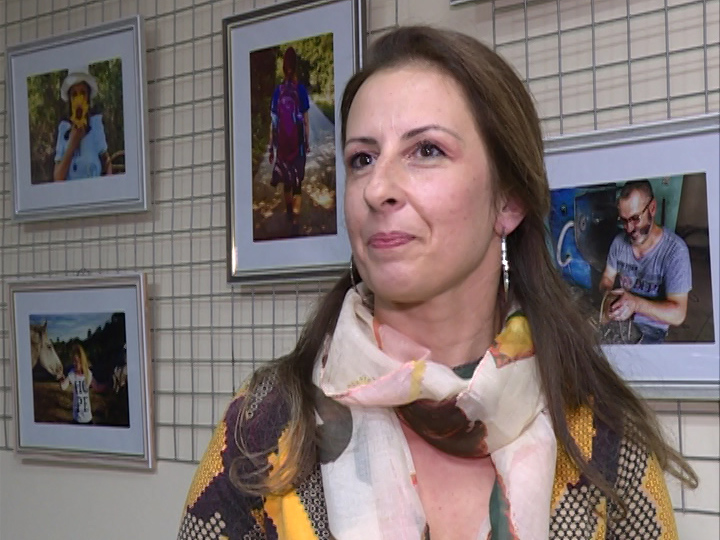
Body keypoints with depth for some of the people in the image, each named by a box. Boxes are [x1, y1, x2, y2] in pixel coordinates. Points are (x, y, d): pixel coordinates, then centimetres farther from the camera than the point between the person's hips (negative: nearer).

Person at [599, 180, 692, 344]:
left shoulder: (675, 250, -19)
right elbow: (607, 279, 9)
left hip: (651, 328, -5)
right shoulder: (619, 242, -3)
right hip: (618, 319, 5)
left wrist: (636, 304, -36)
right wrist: (609, 299, -16)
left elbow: (678, 314, -21)